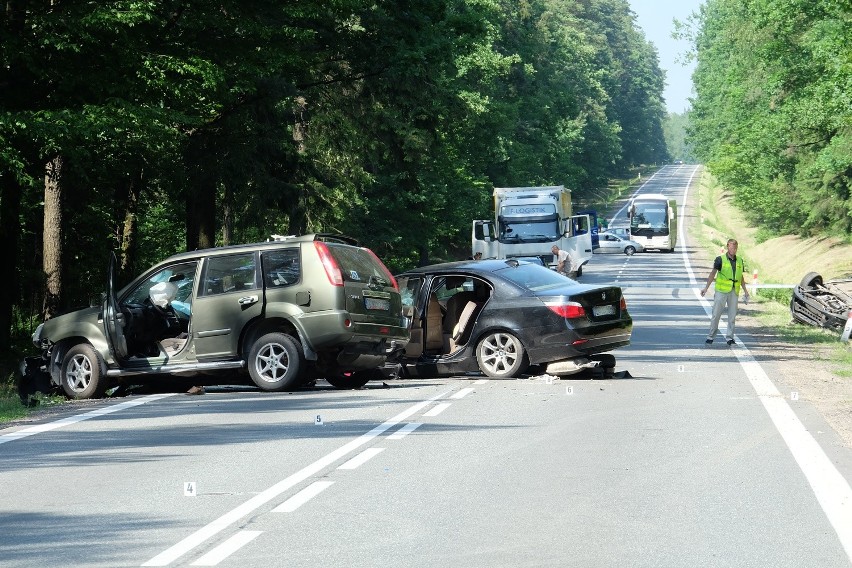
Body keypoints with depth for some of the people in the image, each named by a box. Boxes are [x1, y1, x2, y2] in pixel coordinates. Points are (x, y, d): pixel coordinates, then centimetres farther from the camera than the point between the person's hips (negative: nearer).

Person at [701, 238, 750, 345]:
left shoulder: (739, 261, 11)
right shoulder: (720, 259, -2)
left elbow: (741, 277, 18)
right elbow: (713, 274, -1)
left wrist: (745, 290, 16)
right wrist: (706, 288, -6)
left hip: (734, 291, 4)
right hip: (721, 290, -4)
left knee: (732, 315, 3)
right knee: (716, 314, -1)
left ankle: (729, 337, 10)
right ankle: (711, 336, 7)